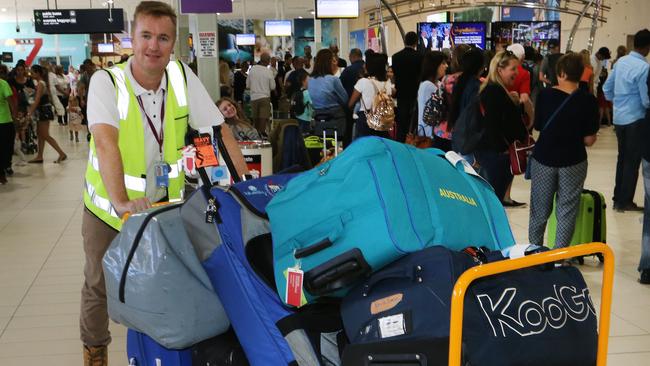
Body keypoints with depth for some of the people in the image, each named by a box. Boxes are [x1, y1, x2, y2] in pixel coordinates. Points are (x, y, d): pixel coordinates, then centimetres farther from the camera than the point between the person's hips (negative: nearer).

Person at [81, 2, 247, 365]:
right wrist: (121, 201, -50)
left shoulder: (182, 76, -11)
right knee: (99, 286, 13)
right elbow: (106, 143, -36)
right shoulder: (106, 82, -21)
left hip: (166, 205, 2)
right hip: (110, 208, -2)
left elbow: (220, 131, -9)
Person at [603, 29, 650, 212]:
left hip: (619, 118, 7)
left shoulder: (621, 61, 3)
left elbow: (607, 89, 11)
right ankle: (625, 202, 9)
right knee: (633, 161, 3)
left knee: (622, 158, 17)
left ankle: (618, 198, 25)